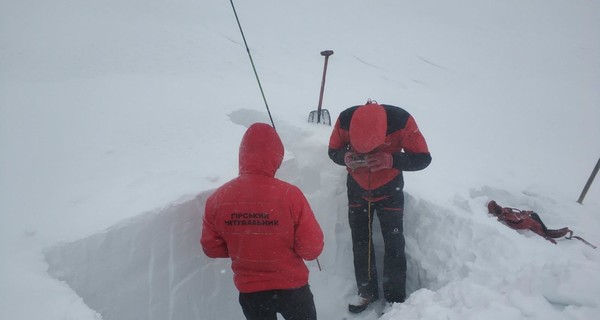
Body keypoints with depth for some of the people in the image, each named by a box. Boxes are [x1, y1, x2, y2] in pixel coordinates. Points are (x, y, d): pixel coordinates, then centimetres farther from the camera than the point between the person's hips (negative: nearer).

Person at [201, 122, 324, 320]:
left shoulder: (218, 198, -15)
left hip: (248, 290, 2)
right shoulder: (289, 194, -23)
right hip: (291, 286, -2)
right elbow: (312, 248, -17)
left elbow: (211, 248, -2)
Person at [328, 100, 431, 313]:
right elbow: (333, 151, -9)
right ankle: (367, 291, 31)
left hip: (389, 189, -2)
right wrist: (345, 157, -33)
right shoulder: (345, 119, -27)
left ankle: (395, 298, 19)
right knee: (360, 242, 12)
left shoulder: (402, 120, -32)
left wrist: (391, 160, -39)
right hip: (357, 188, 2)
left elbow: (423, 158, -22)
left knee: (393, 245, 2)